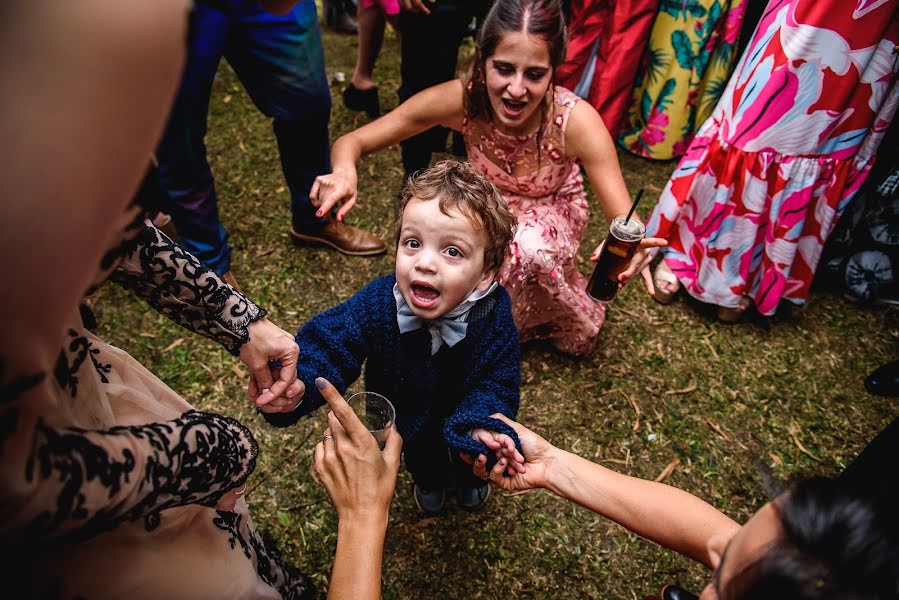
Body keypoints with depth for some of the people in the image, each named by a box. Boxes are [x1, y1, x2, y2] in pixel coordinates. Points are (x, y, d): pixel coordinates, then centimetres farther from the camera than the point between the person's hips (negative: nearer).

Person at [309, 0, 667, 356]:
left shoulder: (576, 120, -33)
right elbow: (351, 142, -21)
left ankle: (575, 325, -4)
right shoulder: (460, 100, -29)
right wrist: (344, 171, -45)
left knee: (530, 246, -37)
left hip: (552, 212, -1)